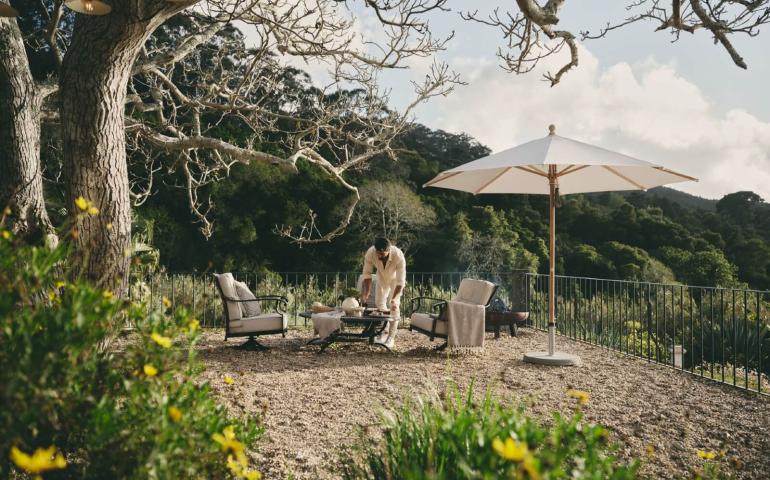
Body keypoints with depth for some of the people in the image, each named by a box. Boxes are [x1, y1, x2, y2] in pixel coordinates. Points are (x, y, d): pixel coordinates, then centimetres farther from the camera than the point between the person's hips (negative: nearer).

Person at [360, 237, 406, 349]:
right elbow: (367, 274, -21)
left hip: (395, 279, -3)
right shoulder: (370, 253, -34)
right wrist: (366, 292, -27)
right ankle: (385, 331, 21)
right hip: (382, 277, 3)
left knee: (394, 305, -11)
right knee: (379, 302, 4)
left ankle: (391, 337, -5)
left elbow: (400, 280, -38)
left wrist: (394, 298, -46)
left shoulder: (398, 256, -42)